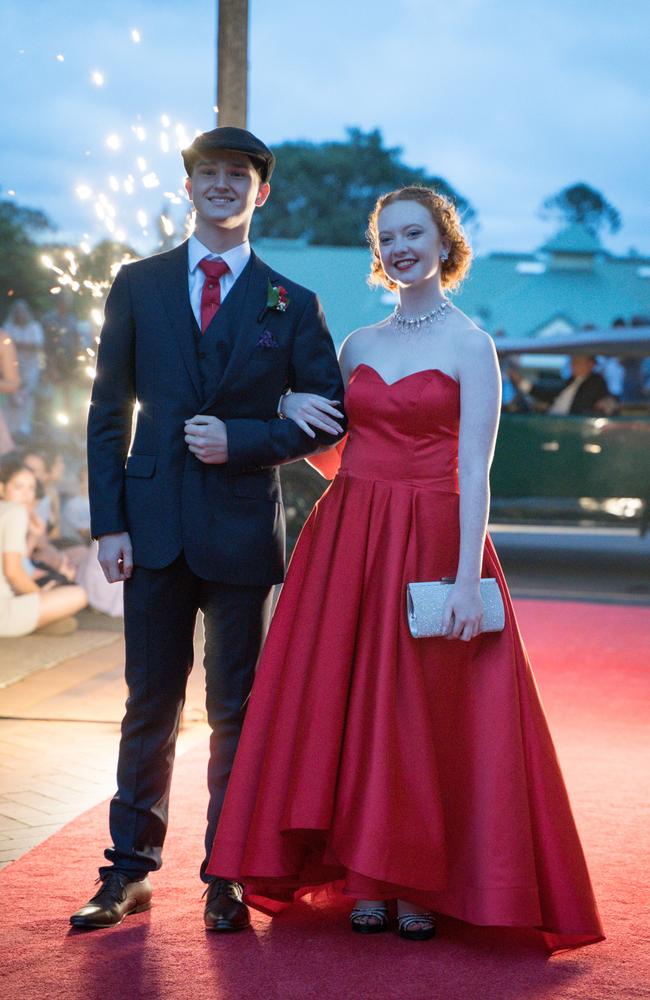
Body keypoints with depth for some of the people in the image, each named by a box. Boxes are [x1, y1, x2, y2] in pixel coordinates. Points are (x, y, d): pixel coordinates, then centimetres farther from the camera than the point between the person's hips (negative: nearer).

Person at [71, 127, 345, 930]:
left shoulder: (291, 305, 5)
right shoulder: (138, 286, 8)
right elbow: (108, 411, 6)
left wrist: (242, 440, -10)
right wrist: (108, 521, -2)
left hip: (241, 530, -1)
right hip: (154, 525, 1)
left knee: (236, 711, 6)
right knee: (150, 704, 8)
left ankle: (226, 876, 17)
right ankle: (130, 871, 19)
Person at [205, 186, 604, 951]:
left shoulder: (470, 346, -3)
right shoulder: (359, 344, 13)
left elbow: (474, 473, -10)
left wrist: (466, 578, -18)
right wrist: (293, 411, -3)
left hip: (429, 541, -5)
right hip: (346, 539, 5)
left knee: (424, 709, -1)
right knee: (344, 701, 4)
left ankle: (423, 886, 12)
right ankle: (368, 879, 16)